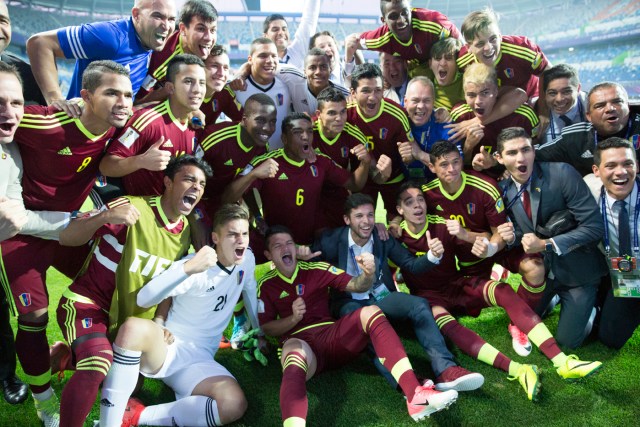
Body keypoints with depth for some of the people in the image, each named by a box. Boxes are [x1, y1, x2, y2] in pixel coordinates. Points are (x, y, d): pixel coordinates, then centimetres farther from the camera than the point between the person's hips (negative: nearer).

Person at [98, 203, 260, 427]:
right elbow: (144, 299, -31)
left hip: (199, 360, 4)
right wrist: (188, 268, -44)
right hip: (166, 348, -4)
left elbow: (250, 291, 19)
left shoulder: (247, 259, -1)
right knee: (134, 327, -38)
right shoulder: (196, 267, -18)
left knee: (235, 405, -28)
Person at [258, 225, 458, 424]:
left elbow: (357, 286, 6)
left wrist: (368, 273, -18)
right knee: (294, 351, -41)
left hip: (332, 336, 3)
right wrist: (293, 318, -12)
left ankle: (415, 395, -38)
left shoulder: (317, 269, 12)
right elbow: (266, 328, 6)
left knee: (370, 311, -25)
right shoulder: (266, 285, 9)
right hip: (299, 343, -3)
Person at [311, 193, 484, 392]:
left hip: (380, 297, 4)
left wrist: (432, 255, -21)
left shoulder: (383, 238, 0)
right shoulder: (331, 240, -9)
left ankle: (444, 370, -35)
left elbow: (412, 265, 0)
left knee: (419, 305, -23)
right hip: (349, 302, -4)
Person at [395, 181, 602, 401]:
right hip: (428, 296, -2)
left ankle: (562, 361, -35)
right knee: (445, 322, -37)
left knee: (504, 291, -25)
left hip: (457, 285, 2)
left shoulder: (443, 225, -7)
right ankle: (517, 370, -51)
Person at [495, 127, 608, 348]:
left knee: (567, 340, -3)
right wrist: (512, 237, -19)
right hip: (540, 270, 4)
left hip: (577, 270, -4)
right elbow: (521, 234, 4)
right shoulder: (505, 190, -7)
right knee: (519, 326, 10)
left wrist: (546, 244, -29)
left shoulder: (562, 173, -22)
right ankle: (552, 298, 37)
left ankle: (589, 306, 27)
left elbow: (594, 226, -23)